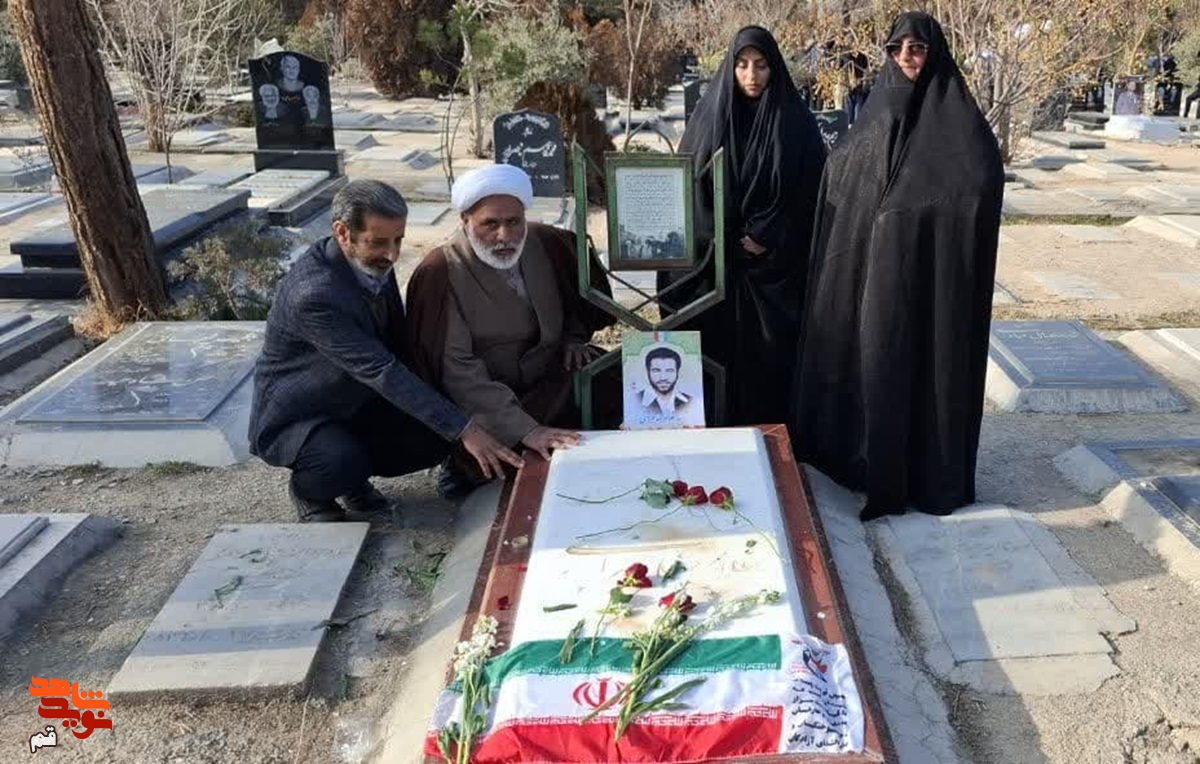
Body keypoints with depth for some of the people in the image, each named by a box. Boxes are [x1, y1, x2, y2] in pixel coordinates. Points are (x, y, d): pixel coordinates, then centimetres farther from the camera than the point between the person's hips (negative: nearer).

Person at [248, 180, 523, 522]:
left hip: (358, 404, 8)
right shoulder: (313, 294, -33)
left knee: (435, 437, -14)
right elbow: (383, 372, -35)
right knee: (344, 462, -36)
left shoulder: (372, 262, -6)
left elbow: (401, 348, 8)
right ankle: (307, 489, 0)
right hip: (293, 418, -7)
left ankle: (354, 476, 12)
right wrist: (464, 429, -37)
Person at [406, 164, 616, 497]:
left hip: (554, 382, 5)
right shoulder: (439, 274, -19)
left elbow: (581, 297, 20)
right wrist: (526, 430, -33)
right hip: (482, 404, -5)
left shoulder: (548, 244, -4)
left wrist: (574, 338, 2)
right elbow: (458, 372, -25)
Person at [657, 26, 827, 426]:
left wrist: (764, 237, -9)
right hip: (713, 262, 1)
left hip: (776, 263, -1)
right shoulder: (709, 115, 5)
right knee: (718, 350, 1)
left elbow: (811, 190, -1)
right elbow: (687, 185, 3)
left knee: (771, 350, 0)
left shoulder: (796, 120, 1)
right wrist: (729, 241, -6)